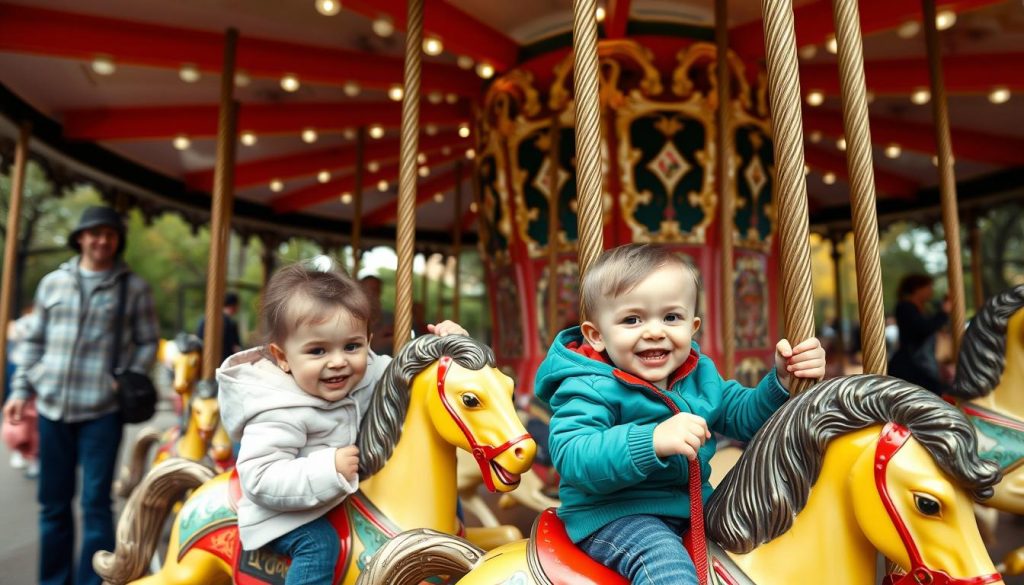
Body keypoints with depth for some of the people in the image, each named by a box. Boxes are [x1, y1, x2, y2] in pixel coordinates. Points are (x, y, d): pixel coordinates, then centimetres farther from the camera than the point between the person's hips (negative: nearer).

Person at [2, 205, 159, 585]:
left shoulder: (134, 287, 0)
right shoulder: (52, 283, 8)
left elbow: (148, 343, 2)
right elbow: (33, 341, 13)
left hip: (103, 411, -3)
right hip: (52, 407, 3)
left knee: (95, 503, -1)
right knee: (53, 503, 13)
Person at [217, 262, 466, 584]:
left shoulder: (369, 372, -13)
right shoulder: (279, 413, -31)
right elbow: (259, 480, -32)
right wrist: (328, 469, -38)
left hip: (350, 492, 7)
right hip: (293, 510, -6)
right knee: (318, 544, -29)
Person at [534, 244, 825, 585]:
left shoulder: (700, 373, 5)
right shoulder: (590, 389, -18)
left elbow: (744, 418, 12)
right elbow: (571, 458, -31)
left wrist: (783, 379, -6)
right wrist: (653, 441, -43)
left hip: (692, 505, 8)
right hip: (613, 516, -7)